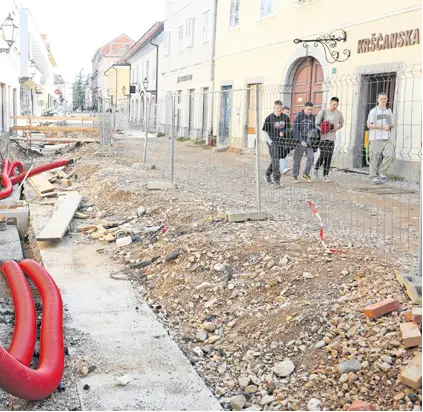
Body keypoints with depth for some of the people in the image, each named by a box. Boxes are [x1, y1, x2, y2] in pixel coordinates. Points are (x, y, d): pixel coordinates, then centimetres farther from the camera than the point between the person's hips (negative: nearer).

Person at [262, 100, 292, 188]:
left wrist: (283, 132, -8)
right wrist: (269, 141, -10)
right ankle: (276, 180, -9)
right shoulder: (269, 118, -3)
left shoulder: (285, 117, 4)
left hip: (282, 142, 4)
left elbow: (289, 129, 13)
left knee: (274, 160, 16)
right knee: (275, 161, -11)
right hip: (272, 142, -4)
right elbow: (264, 131, 1)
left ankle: (267, 175, 36)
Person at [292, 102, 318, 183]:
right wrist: (300, 141, -17)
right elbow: (295, 129, -9)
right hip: (299, 141, -4)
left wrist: (315, 138, 9)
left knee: (311, 157, -9)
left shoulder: (312, 117, 8)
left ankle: (306, 174, 8)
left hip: (308, 142, 4)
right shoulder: (299, 116, -6)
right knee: (297, 160, 2)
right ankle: (294, 177, 14)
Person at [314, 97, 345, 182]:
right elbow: (316, 124, 2)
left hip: (332, 138, 3)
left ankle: (325, 176, 5)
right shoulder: (323, 111, 0)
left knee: (329, 157, 0)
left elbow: (341, 124, 23)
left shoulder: (339, 113, 9)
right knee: (323, 155, -11)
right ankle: (316, 169, 13)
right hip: (323, 137, -3)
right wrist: (320, 129, -18)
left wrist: (336, 128, 2)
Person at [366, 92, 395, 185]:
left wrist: (389, 126, -3)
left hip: (386, 139, 4)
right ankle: (374, 177, 3)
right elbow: (369, 125, -7)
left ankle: (381, 171, 1)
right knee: (375, 158, -5)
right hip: (375, 139, -4)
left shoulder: (389, 111, 17)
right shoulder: (373, 111, 1)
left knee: (390, 155, -15)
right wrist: (382, 127, -16)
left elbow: (392, 124, 22)